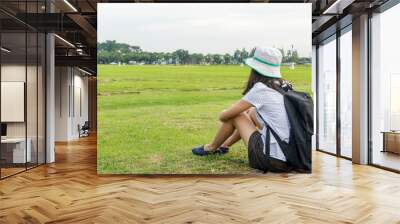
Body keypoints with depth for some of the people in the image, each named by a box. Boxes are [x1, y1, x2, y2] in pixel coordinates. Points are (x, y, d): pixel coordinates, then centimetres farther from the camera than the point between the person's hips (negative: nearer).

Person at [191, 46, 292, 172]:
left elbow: (224, 115, -5)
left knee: (234, 116, 7)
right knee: (252, 112, 22)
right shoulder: (284, 87, 7)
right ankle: (224, 146, 39)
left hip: (272, 160, -7)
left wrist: (222, 115, 17)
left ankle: (211, 148, 30)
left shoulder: (260, 89, -13)